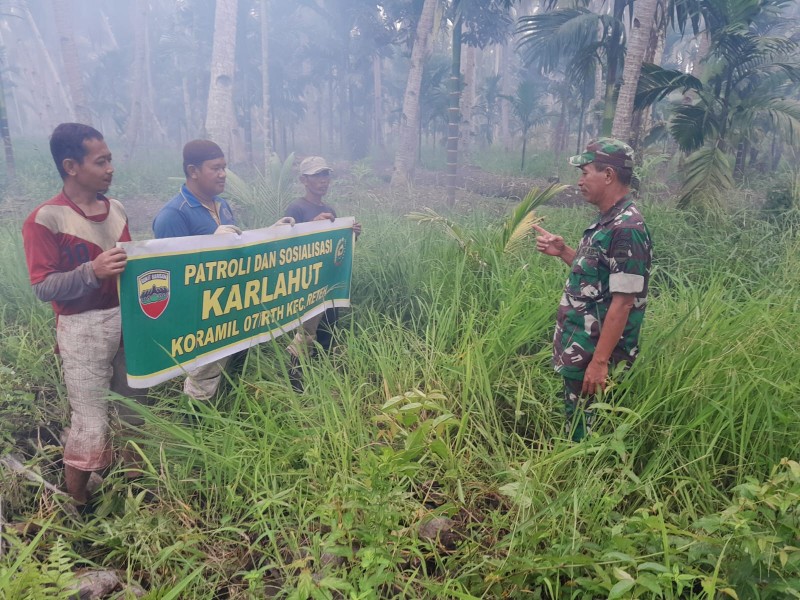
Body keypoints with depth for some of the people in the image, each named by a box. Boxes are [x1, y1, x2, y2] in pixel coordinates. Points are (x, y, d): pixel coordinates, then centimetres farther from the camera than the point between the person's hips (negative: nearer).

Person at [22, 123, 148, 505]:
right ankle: (75, 508, 20)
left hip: (127, 319, 7)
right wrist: (93, 271, -30)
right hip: (83, 330, -6)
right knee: (91, 424, -1)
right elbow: (43, 288, -16)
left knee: (135, 409, 18)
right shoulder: (45, 220, -13)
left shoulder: (116, 210, 7)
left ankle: (135, 482, 38)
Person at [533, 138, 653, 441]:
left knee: (589, 433, 5)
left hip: (595, 353, -9)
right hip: (578, 348, 10)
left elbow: (623, 302, -24)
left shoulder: (627, 229, -21)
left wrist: (599, 361, -24)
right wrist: (562, 252, 8)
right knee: (576, 424, 21)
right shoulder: (607, 221, 9)